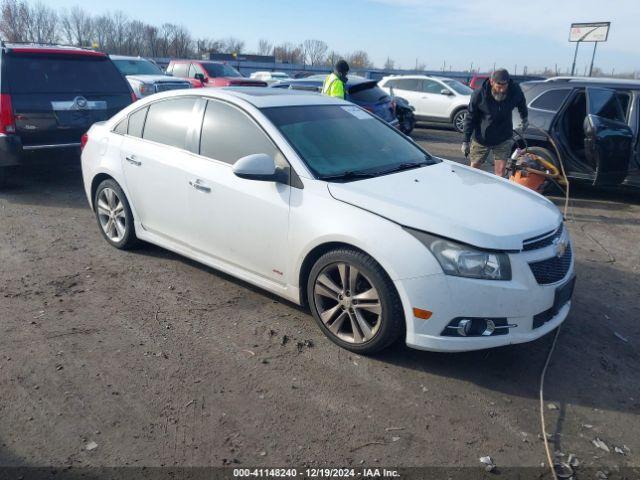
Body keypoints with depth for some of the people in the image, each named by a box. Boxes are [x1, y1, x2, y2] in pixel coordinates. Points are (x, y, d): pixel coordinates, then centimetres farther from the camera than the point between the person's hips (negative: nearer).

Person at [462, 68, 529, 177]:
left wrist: (525, 118, 25)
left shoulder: (515, 90, -14)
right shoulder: (479, 95, -19)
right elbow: (470, 119, -9)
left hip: (503, 139, 1)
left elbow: (521, 103, 12)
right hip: (481, 138, -1)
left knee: (500, 172, -6)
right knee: (474, 168, 11)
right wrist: (466, 141, -9)